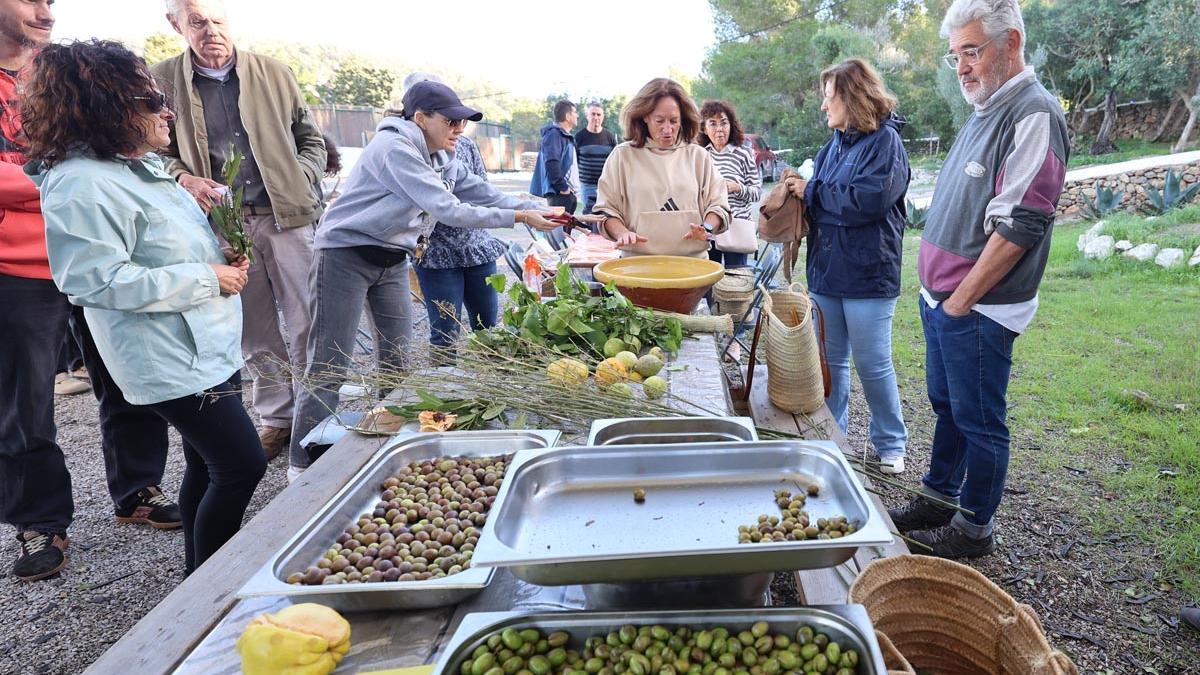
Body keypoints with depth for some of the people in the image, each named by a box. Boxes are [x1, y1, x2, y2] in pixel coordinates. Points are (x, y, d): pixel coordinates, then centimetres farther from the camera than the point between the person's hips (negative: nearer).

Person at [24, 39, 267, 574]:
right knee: (242, 467, -7)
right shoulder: (82, 185, -19)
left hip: (205, 347, 10)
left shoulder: (137, 167, 13)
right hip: (173, 362, -10)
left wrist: (222, 260, 7)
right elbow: (101, 280, -25)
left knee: (208, 466, 17)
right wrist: (208, 279, -20)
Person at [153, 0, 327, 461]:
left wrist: (301, 183, -2)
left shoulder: (273, 73, 7)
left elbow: (311, 140, 14)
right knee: (255, 332, 8)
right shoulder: (163, 80, 5)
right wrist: (182, 178, -8)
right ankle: (277, 418, 21)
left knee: (305, 324, 0)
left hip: (286, 215, 0)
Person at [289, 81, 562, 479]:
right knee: (330, 366, -6)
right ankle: (304, 465, 5)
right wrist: (520, 218, -26)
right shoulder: (395, 148, -22)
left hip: (393, 262, 9)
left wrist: (540, 212, -9)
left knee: (397, 362, 8)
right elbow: (448, 210, -28)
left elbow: (483, 194, 3)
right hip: (346, 257, -9)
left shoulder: (441, 159, 7)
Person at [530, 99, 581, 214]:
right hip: (559, 194, -10)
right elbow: (551, 163, -22)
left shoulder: (567, 137, 22)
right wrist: (562, 187, -21)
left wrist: (575, 191, 18)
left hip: (570, 194, 10)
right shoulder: (554, 134, -10)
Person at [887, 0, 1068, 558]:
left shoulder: (1034, 113, -15)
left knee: (979, 422, 5)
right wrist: (936, 290, 13)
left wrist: (961, 300, -17)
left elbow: (1018, 226, -21)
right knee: (946, 405, 19)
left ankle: (974, 528, 21)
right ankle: (939, 497, 35)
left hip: (979, 309, -9)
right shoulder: (985, 111, 14)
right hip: (943, 298, 9)